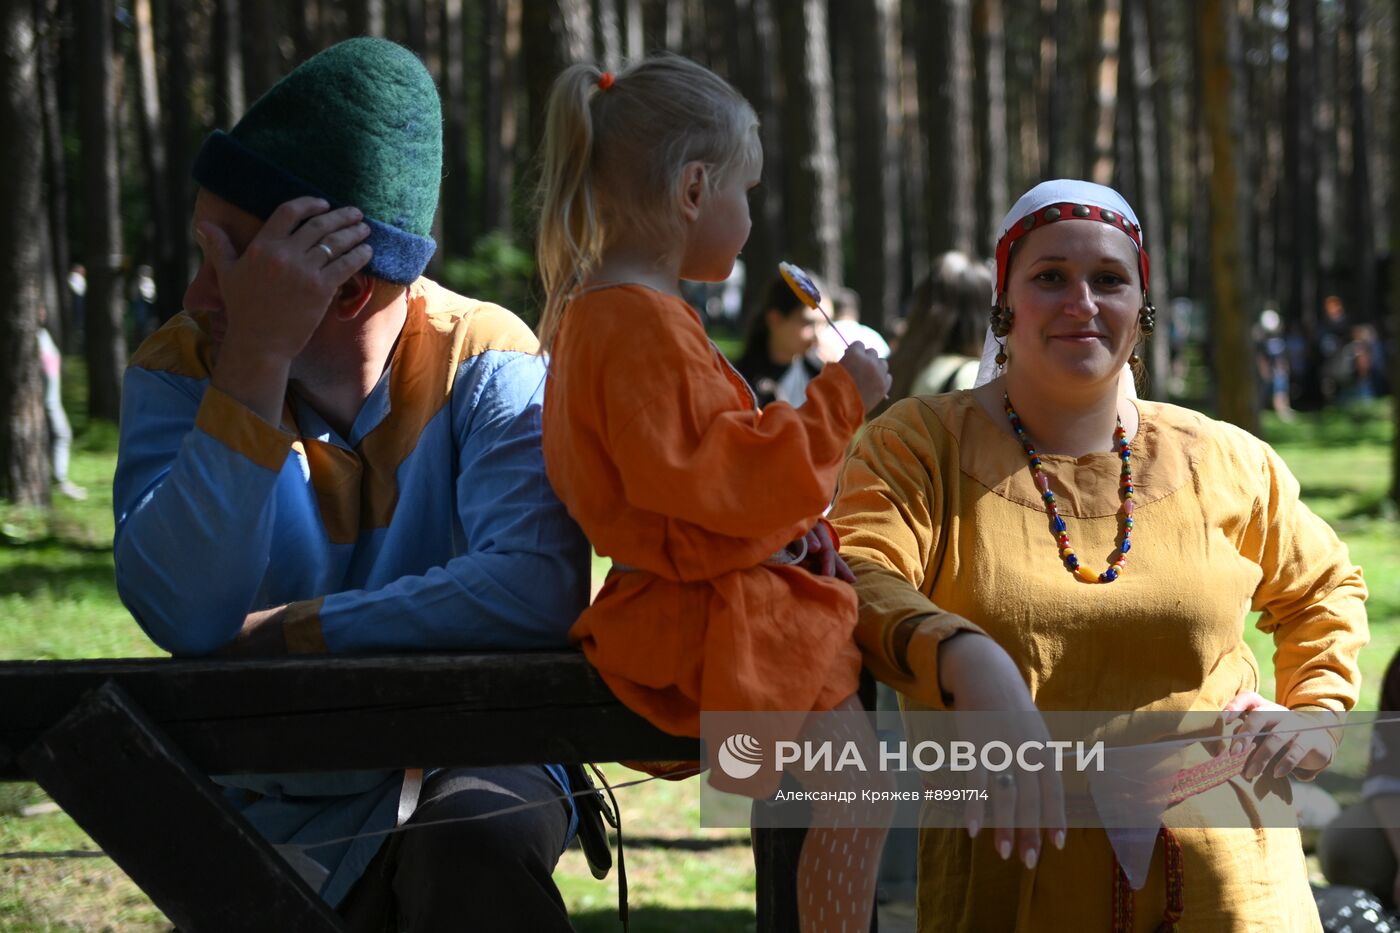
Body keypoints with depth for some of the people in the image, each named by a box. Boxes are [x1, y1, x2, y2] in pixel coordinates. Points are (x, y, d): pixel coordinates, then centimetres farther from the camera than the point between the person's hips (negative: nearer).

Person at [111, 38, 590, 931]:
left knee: (474, 844, -34)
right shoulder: (180, 369, -5)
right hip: (284, 806, 3)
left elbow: (538, 588, -28)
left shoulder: (484, 360, -10)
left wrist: (280, 635, -22)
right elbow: (185, 615, -22)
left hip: (471, 765, -2)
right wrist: (257, 356, -26)